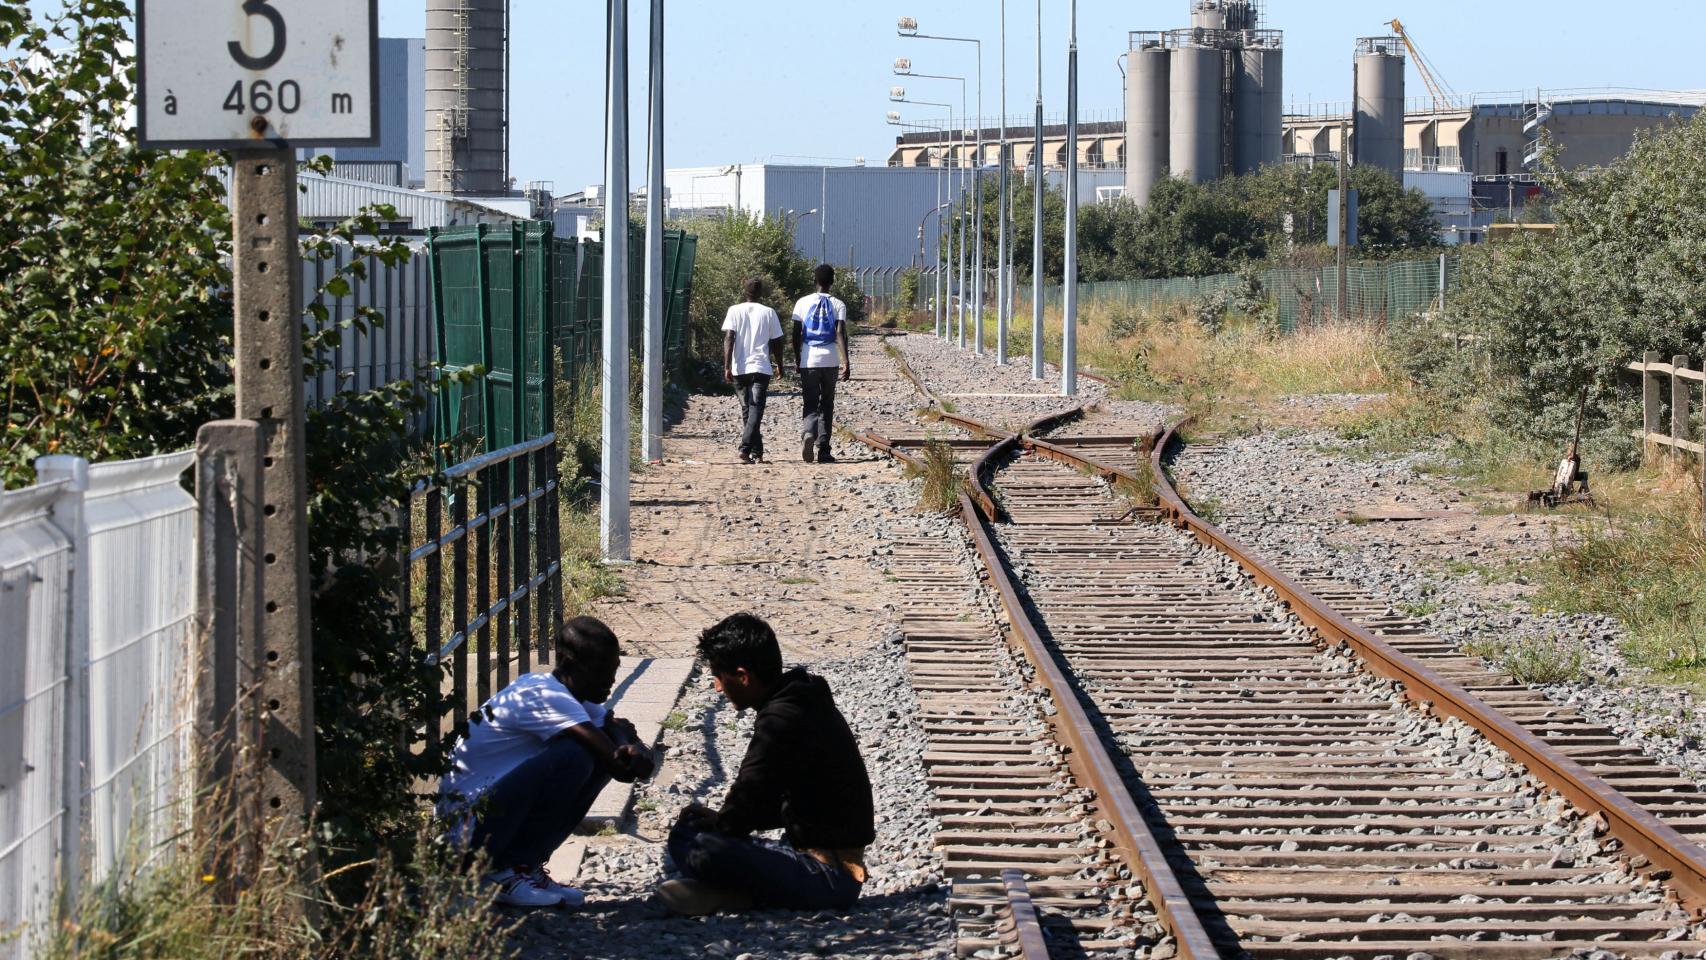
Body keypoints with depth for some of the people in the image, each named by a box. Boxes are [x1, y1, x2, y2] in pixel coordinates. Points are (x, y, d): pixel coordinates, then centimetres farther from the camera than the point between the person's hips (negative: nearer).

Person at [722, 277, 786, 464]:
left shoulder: (734, 311, 3)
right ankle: (745, 449, -24)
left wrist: (727, 367, -8)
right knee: (755, 411, -7)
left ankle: (757, 452, 19)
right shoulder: (768, 313, 3)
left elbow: (728, 338, -6)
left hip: (740, 369, 2)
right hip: (761, 368, -2)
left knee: (746, 411, 15)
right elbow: (776, 342, 7)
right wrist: (779, 365, 21)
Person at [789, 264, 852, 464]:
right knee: (827, 405, 12)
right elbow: (840, 333, -11)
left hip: (808, 361, 0)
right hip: (830, 361, 0)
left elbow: (796, 335, 4)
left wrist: (797, 361, 15)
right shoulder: (838, 305, 0)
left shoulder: (803, 303, 3)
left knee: (811, 404, 2)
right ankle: (823, 450, 9)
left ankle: (808, 433, -28)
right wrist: (846, 362, -14)